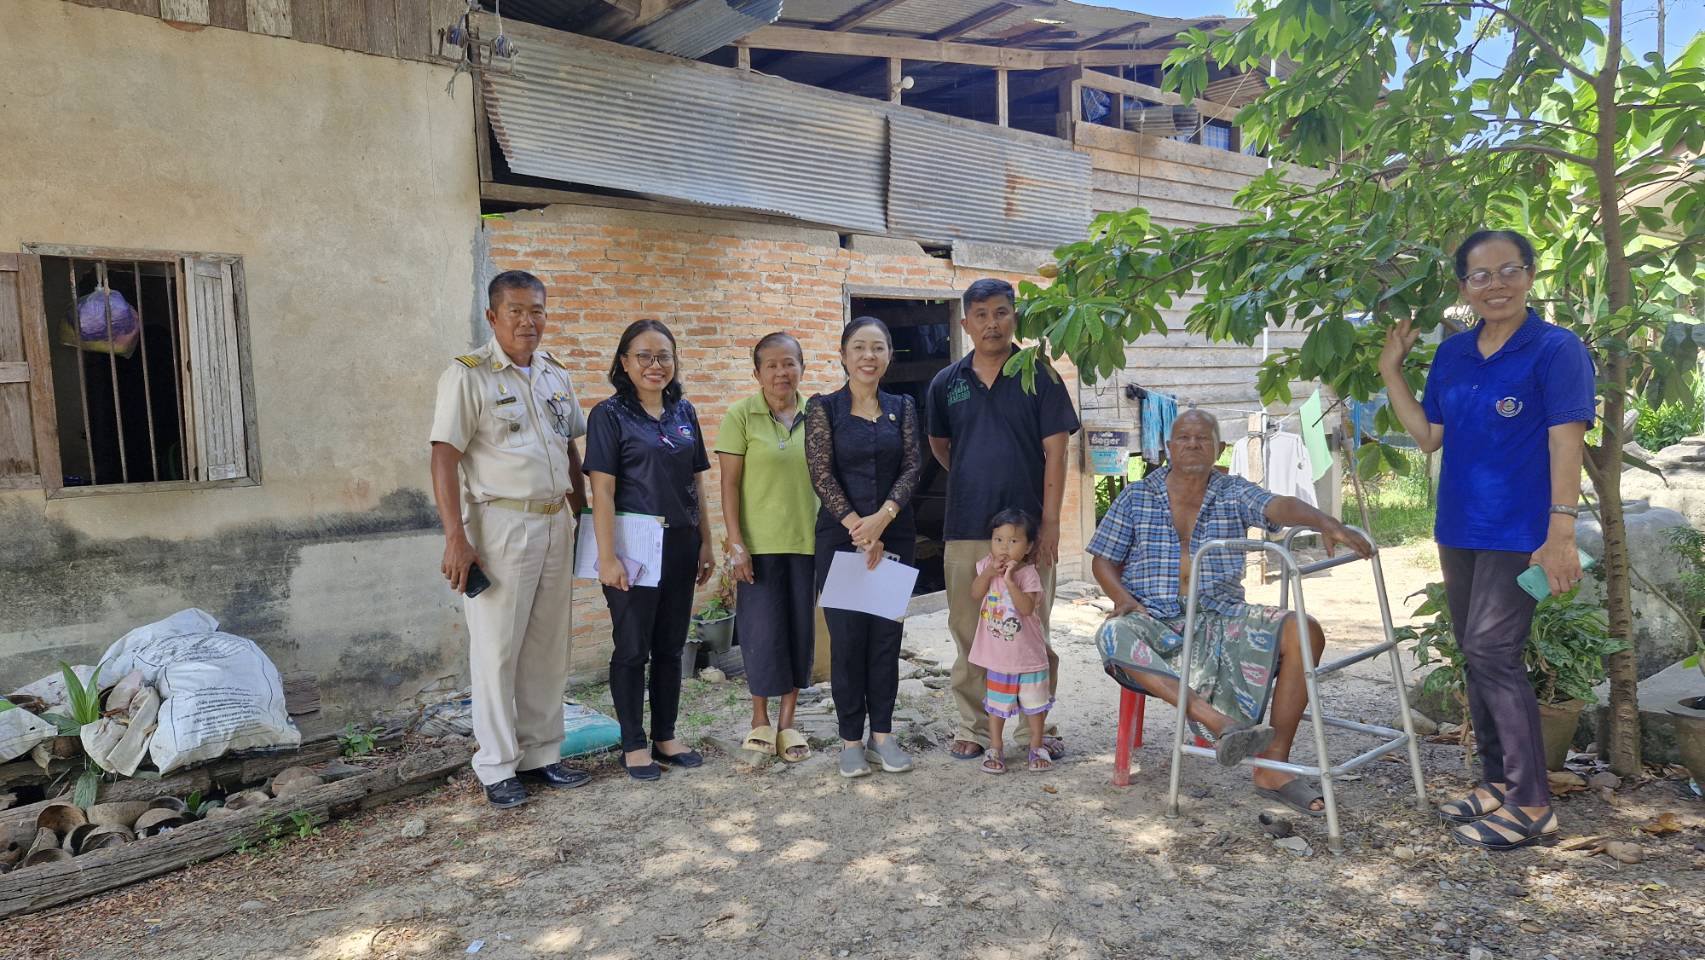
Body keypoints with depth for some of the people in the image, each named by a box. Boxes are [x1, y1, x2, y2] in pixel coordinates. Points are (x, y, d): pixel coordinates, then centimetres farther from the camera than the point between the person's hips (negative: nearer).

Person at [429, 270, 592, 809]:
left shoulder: (555, 375, 12)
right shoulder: (468, 375, -8)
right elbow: (444, 457, -13)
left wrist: (583, 512, 14)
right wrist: (456, 537, -18)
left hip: (555, 523, 6)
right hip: (500, 525, -6)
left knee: (548, 649, 11)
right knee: (497, 652, 2)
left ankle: (541, 754, 24)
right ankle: (497, 768, 14)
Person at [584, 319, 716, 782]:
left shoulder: (684, 412, 9)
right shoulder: (610, 414, -7)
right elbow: (602, 490, -12)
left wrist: (705, 542, 10)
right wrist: (608, 557, -16)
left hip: (680, 545, 5)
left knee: (671, 646, 13)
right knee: (632, 648, 5)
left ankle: (666, 737, 26)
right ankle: (633, 744, 18)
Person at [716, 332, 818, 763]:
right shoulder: (741, 416, -4)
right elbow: (729, 483, -6)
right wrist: (736, 543, -11)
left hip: (806, 542, 3)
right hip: (759, 544, -3)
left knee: (800, 628, 8)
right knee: (763, 631, 1)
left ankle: (786, 722, 23)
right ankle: (760, 719, 21)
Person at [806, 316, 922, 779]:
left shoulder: (902, 408, 8)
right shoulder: (823, 407, -1)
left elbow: (911, 467, -1)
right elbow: (822, 473, -8)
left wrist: (883, 517, -16)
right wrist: (858, 527, -16)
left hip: (895, 535, 3)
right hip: (841, 537, -2)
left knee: (887, 636, 8)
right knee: (847, 637, 3)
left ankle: (883, 733, 20)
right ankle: (851, 738, 15)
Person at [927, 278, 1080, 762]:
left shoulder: (1039, 376, -1)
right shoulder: (946, 383, 6)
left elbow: (1055, 451, -5)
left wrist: (1050, 520, -11)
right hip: (965, 529, 2)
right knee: (968, 633, 10)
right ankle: (973, 727, 23)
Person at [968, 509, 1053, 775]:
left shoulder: (1029, 574, -15)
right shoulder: (986, 565, -3)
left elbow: (1027, 607, -26)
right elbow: (976, 593, -10)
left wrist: (1009, 580, -31)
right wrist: (989, 572, -21)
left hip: (1028, 653, -2)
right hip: (997, 653, 3)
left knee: (1034, 702, 12)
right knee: (996, 703, 12)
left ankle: (1037, 748, 28)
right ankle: (995, 749, 24)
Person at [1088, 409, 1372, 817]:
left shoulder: (1233, 493, 9)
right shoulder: (1136, 497, 9)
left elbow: (1280, 507, -12)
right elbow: (1103, 561, 10)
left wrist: (1326, 523, -33)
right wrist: (1122, 597, -11)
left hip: (1221, 618, 2)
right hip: (1155, 620, -1)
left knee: (1304, 633, -22)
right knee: (1114, 636, -35)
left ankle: (1272, 766, -19)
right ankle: (1218, 722, -42)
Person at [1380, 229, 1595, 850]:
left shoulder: (1556, 350, -8)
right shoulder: (1452, 355, 9)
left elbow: (1566, 443, -14)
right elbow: (1428, 436, 12)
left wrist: (1561, 532, -21)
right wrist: (1391, 370, 8)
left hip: (1520, 534, -7)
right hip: (1459, 529, 7)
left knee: (1491, 650, -11)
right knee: (1476, 655, 13)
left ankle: (1531, 806, 0)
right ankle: (1497, 783, 27)